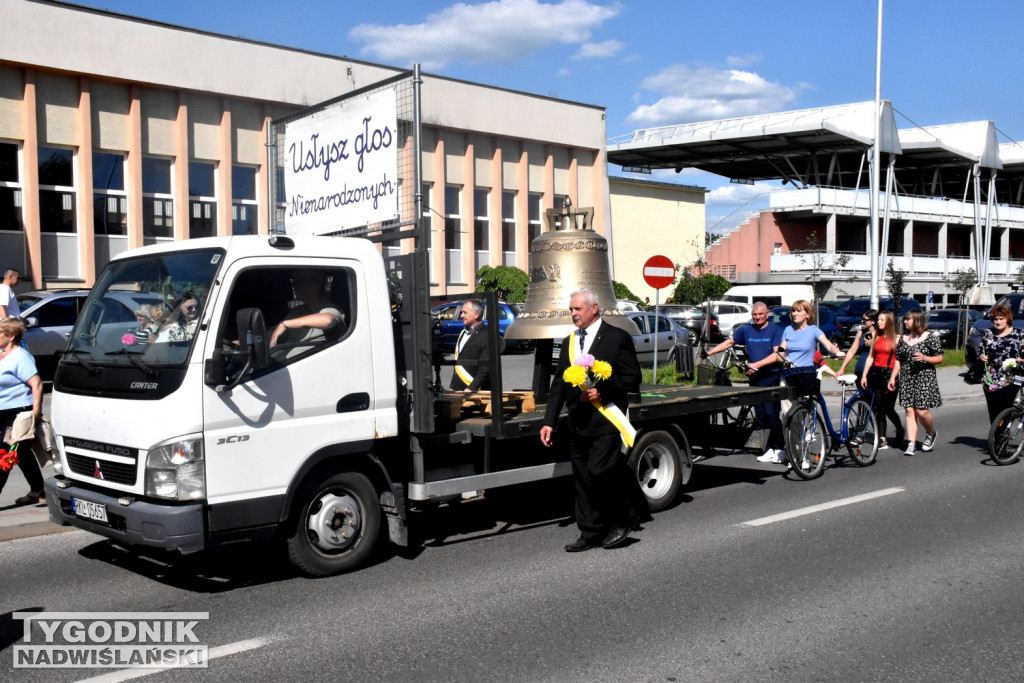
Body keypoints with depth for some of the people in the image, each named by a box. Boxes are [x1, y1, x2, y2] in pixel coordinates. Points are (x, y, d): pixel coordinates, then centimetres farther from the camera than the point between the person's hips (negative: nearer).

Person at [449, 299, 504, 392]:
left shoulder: (486, 336, -11)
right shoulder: (463, 333, 16)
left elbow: (486, 368, -16)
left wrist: (471, 388, -19)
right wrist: (452, 387, 16)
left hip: (477, 391, -7)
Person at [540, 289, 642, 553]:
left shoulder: (617, 338, -3)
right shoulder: (569, 342, 16)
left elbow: (632, 378, -6)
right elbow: (558, 384, 16)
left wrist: (601, 391, -17)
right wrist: (549, 421, 9)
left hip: (605, 420, -6)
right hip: (578, 421, 7)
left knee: (600, 471, -13)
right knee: (582, 478, 8)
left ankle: (623, 518, 10)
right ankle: (590, 533, 17)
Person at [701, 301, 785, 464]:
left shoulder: (776, 330, -3)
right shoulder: (746, 330, 11)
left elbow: (777, 354, -12)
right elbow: (729, 342, 19)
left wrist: (756, 365, -20)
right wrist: (709, 353, 11)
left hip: (772, 376, -5)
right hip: (755, 378, 5)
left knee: (770, 412, -13)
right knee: (761, 415, 3)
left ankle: (779, 449, -3)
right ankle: (773, 448, 10)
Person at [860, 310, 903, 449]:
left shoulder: (897, 338, -2)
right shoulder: (876, 336, 11)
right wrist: (864, 375, 7)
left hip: (890, 374, -4)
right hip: (876, 373, 4)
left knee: (889, 409, -3)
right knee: (879, 408, 3)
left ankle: (900, 429, 27)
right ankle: (882, 440, 6)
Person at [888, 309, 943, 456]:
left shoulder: (930, 337, -3)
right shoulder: (903, 338, 12)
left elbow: (940, 358, -1)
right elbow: (898, 360, 15)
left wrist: (925, 358, -19)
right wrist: (893, 378, 7)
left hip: (925, 377, -4)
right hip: (906, 378, 5)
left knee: (922, 410, -8)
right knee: (909, 410, 0)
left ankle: (931, 434, 22)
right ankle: (911, 444, 1)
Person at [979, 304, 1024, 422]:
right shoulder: (987, 334, 11)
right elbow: (981, 352, 20)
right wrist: (981, 357, -2)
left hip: (1010, 381, -3)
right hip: (990, 381, 3)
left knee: (1003, 411, -13)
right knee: (993, 413, 4)